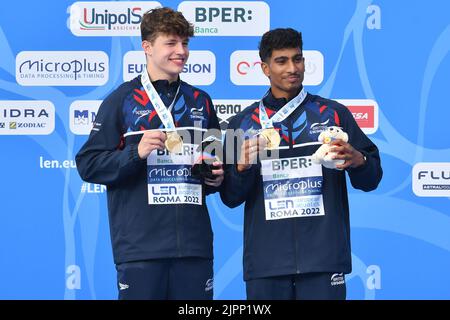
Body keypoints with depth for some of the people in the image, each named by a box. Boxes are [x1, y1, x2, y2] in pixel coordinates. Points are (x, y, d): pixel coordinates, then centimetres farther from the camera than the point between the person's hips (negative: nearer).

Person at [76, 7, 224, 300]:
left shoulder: (200, 102, 17)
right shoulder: (122, 100, 2)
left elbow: (217, 161, 28)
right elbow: (89, 165, -1)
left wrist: (217, 177, 5)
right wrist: (136, 153, -15)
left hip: (194, 243, 4)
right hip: (140, 246, -4)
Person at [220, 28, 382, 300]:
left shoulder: (333, 113, 9)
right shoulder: (244, 122, 10)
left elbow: (371, 179, 8)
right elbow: (230, 197, 8)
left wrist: (358, 161, -13)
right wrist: (242, 168, -11)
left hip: (323, 256, 0)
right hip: (266, 259, 1)